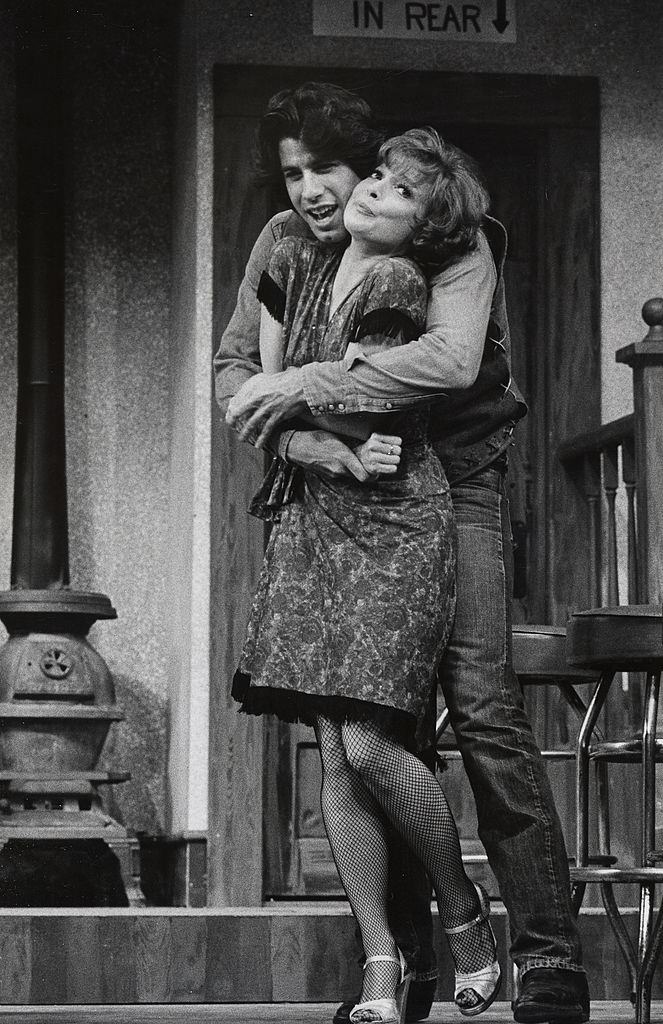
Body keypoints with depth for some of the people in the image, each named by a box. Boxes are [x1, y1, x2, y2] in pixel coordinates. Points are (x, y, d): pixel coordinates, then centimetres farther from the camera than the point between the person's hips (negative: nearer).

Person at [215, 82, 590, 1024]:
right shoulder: (284, 242, 2)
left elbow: (453, 359, -30)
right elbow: (232, 368, 0)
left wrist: (305, 387, -28)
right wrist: (302, 440, -19)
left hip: (453, 478, -5)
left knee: (482, 705, -15)